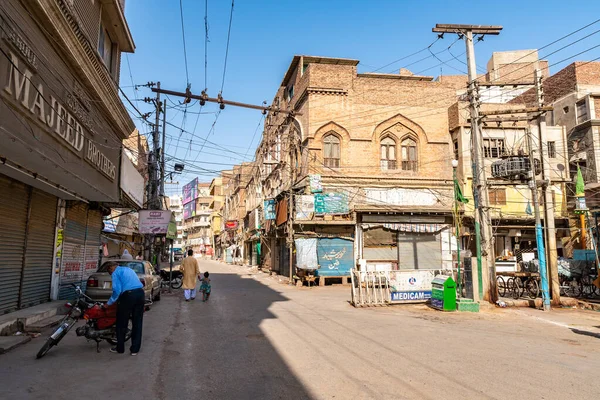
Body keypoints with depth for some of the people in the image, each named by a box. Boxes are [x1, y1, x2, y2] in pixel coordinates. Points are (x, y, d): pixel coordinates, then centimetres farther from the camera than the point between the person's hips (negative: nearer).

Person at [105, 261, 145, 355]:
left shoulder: (115, 273, 5)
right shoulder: (128, 269, 27)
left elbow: (117, 290, -8)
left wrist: (109, 303, 3)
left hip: (128, 295, -6)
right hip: (140, 293, 7)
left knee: (122, 324, 10)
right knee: (137, 323, 11)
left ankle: (120, 348, 20)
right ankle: (135, 349, 17)